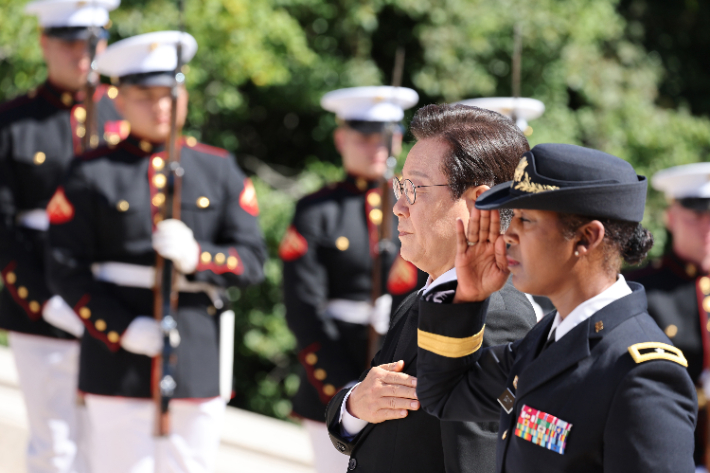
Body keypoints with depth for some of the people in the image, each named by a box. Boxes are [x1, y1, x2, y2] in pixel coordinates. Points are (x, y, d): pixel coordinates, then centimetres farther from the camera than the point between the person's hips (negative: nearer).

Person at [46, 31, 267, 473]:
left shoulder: (219, 170, 9)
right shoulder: (92, 174, 1)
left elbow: (253, 259, 4)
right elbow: (67, 270, -2)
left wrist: (196, 257, -17)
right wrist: (123, 329, -14)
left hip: (199, 363, 2)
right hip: (120, 364, -2)